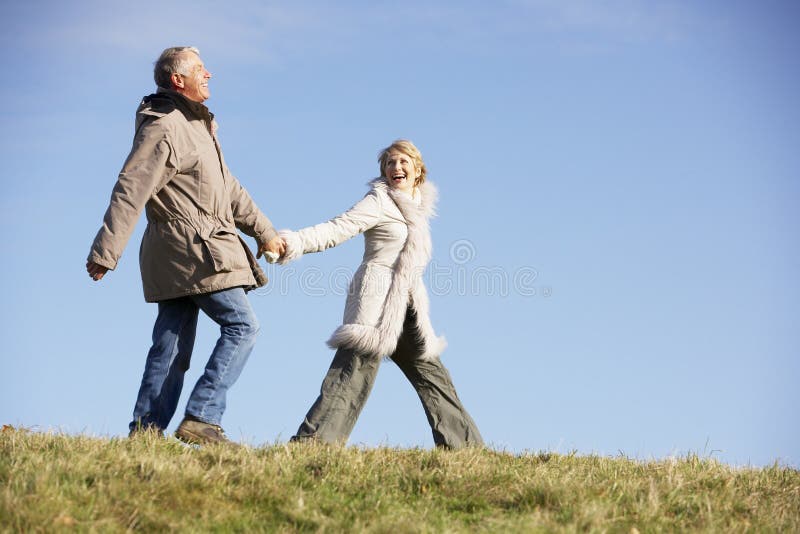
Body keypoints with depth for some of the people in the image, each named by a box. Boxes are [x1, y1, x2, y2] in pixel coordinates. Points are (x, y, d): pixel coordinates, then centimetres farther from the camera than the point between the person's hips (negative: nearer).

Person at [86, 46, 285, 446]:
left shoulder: (196, 125, 20)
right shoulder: (165, 128, -12)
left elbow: (228, 188, 25)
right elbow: (129, 191, -17)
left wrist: (263, 231, 22)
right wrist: (105, 252, -21)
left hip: (181, 253, 10)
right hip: (192, 247, -10)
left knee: (172, 346, 7)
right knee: (241, 326, -10)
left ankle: (144, 431, 7)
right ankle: (202, 418, -14)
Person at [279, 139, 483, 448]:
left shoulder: (418, 206, 21)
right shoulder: (380, 202, -3)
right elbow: (339, 228, -15)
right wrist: (296, 242, -29)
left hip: (407, 306, 8)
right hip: (377, 299, -8)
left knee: (431, 373, 11)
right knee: (355, 369, -19)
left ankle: (464, 445, 18)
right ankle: (313, 440, -27)